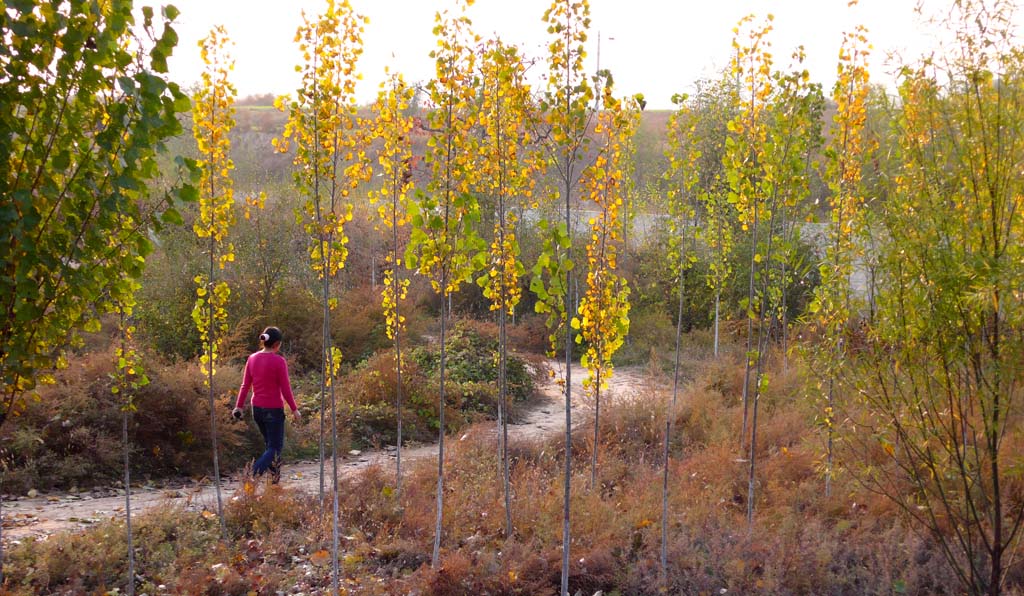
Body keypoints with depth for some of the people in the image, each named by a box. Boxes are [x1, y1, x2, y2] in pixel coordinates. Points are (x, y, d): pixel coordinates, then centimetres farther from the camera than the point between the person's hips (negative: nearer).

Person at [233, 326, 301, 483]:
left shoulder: (252, 359, 1)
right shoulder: (279, 361, -15)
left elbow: (245, 385, 2)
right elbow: (285, 389, -13)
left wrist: (239, 406, 7)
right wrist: (294, 410, -5)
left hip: (257, 409, 6)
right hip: (274, 410, -6)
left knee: (270, 444, 21)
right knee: (275, 448, 1)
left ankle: (275, 478, 26)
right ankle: (252, 475, -20)